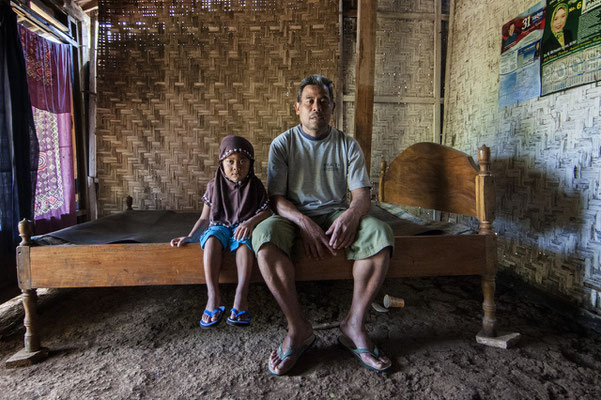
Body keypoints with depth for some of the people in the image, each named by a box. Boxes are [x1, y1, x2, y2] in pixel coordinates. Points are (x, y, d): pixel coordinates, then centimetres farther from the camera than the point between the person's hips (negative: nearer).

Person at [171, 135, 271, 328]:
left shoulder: (255, 185, 0)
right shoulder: (214, 185, 3)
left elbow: (266, 211, -6)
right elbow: (204, 217, 9)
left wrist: (251, 221, -27)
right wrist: (189, 236, -4)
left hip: (242, 227, -1)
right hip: (219, 226, 2)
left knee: (243, 240, -38)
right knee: (212, 239, -35)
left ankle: (241, 295, -41)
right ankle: (213, 297, -37)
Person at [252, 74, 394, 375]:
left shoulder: (348, 145, 7)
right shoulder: (282, 144, 3)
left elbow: (362, 195, -1)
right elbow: (276, 198, -5)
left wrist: (350, 215, -26)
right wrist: (303, 223, -25)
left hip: (336, 215, 1)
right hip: (294, 216, -1)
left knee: (380, 233, -30)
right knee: (264, 234, -35)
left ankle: (354, 325, -16)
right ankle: (298, 328, -21)